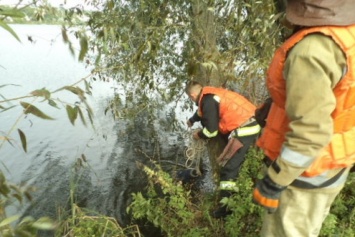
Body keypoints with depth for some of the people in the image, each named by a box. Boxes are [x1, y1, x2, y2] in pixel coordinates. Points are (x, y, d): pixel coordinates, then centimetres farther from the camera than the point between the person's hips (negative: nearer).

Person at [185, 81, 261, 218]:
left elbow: (211, 130, -15)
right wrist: (192, 120, 55)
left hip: (243, 129, -10)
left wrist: (199, 135, 6)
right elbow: (202, 111, 37)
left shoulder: (208, 101, -15)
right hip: (250, 123, 10)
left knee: (228, 167, -5)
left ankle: (226, 206, 4)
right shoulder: (211, 94, 15)